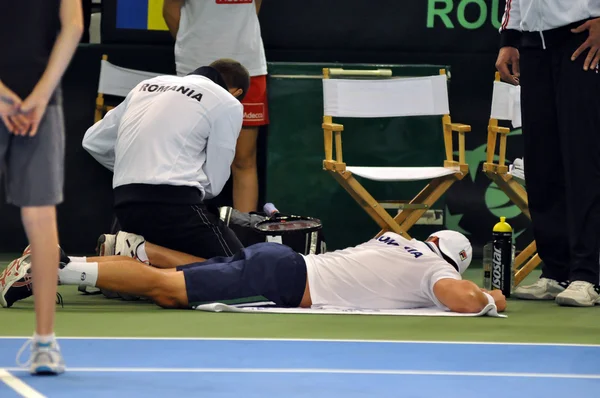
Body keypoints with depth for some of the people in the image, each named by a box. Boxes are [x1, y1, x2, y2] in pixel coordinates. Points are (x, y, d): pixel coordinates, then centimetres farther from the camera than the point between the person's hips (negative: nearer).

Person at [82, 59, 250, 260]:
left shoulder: (150, 85, 20)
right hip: (174, 205, -7)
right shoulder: (227, 103, 3)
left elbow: (93, 142, 22)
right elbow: (213, 182, 1)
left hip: (125, 206, 7)